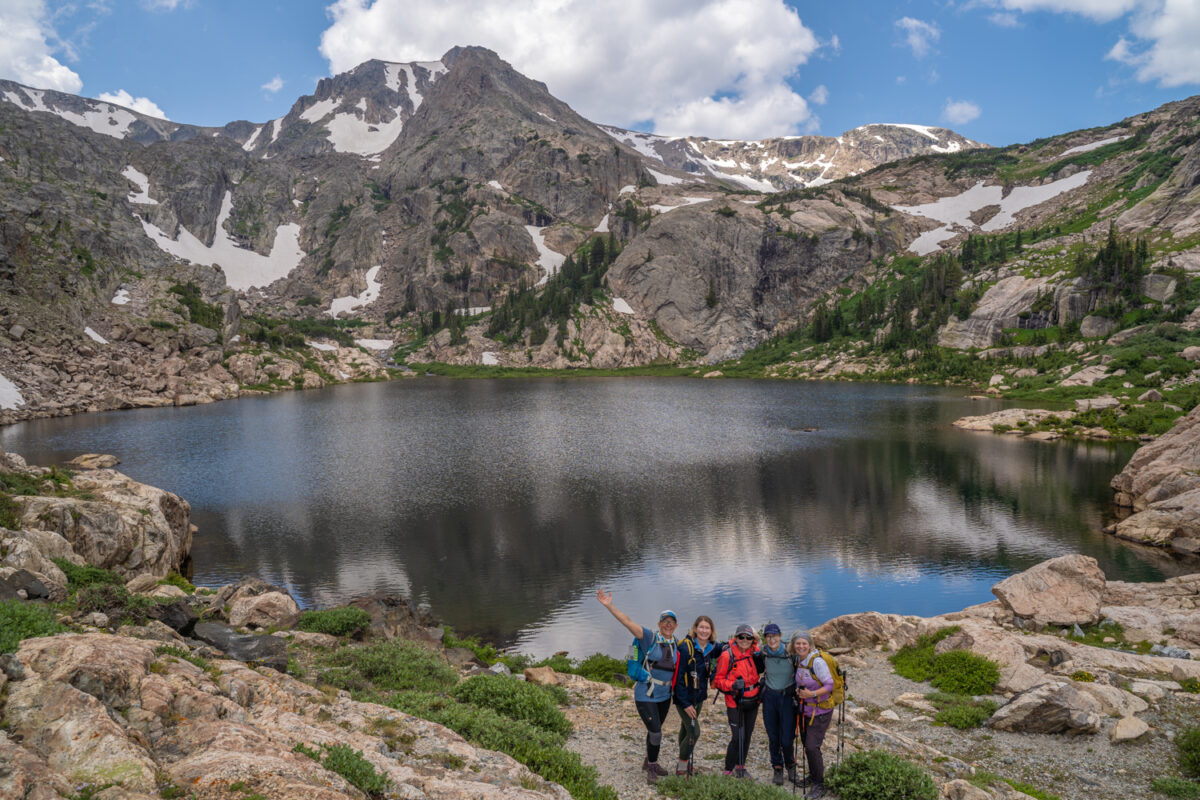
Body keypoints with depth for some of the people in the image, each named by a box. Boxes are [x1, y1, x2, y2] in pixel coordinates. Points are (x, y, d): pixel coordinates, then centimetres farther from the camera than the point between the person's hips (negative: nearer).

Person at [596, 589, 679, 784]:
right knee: (655, 732, -8)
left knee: (655, 730, 19)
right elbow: (627, 622, -24)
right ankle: (651, 768, 13)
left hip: (664, 695, 5)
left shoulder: (676, 644, 3)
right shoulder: (650, 638, -12)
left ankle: (649, 763, 41)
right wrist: (609, 606, -35)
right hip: (646, 695, -5)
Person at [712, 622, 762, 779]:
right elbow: (718, 679, -11)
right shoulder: (727, 655, -16)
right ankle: (728, 770, 8)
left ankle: (740, 766, 32)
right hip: (735, 702, -5)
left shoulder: (755, 652, -1)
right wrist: (733, 685, -26)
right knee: (738, 737, -8)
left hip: (752, 700, 5)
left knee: (747, 734, 14)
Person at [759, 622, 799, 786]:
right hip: (769, 697, 2)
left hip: (787, 697, -2)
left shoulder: (790, 653, -15)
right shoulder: (763, 653, -7)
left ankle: (790, 765, 25)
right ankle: (777, 769, 28)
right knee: (773, 737, 7)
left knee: (786, 739, -4)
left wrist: (798, 690, -11)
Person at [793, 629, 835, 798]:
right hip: (805, 708, 7)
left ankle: (819, 785, 3)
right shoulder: (798, 660, 2)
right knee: (806, 744, 15)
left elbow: (829, 685, -18)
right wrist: (799, 690, -3)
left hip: (820, 710, -7)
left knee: (812, 746, -11)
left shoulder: (817, 661, -21)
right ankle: (813, 776, 35)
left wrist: (812, 693, -29)